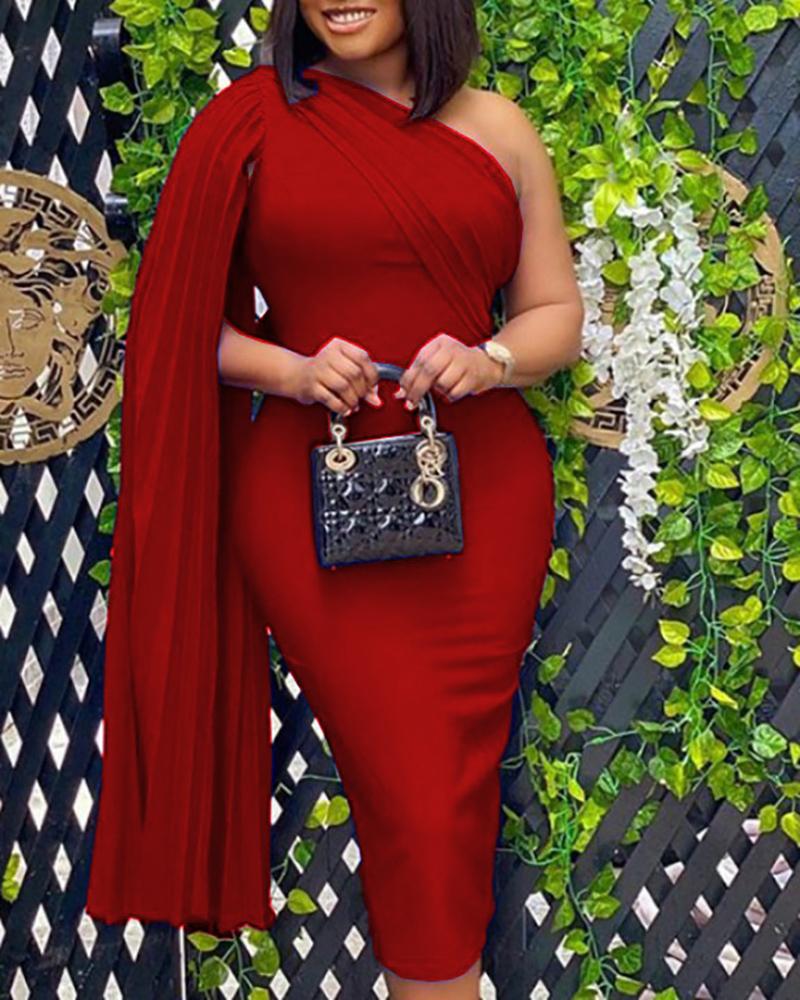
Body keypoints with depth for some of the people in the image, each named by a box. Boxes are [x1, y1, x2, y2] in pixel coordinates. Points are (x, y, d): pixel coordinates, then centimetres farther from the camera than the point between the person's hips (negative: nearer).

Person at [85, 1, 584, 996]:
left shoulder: (496, 128, 10)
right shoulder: (249, 122, 3)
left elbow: (556, 310, 12)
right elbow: (190, 323, 4)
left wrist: (491, 360, -8)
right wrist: (294, 371, -13)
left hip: (481, 493, 3)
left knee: (459, 791, 7)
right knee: (407, 795, -3)